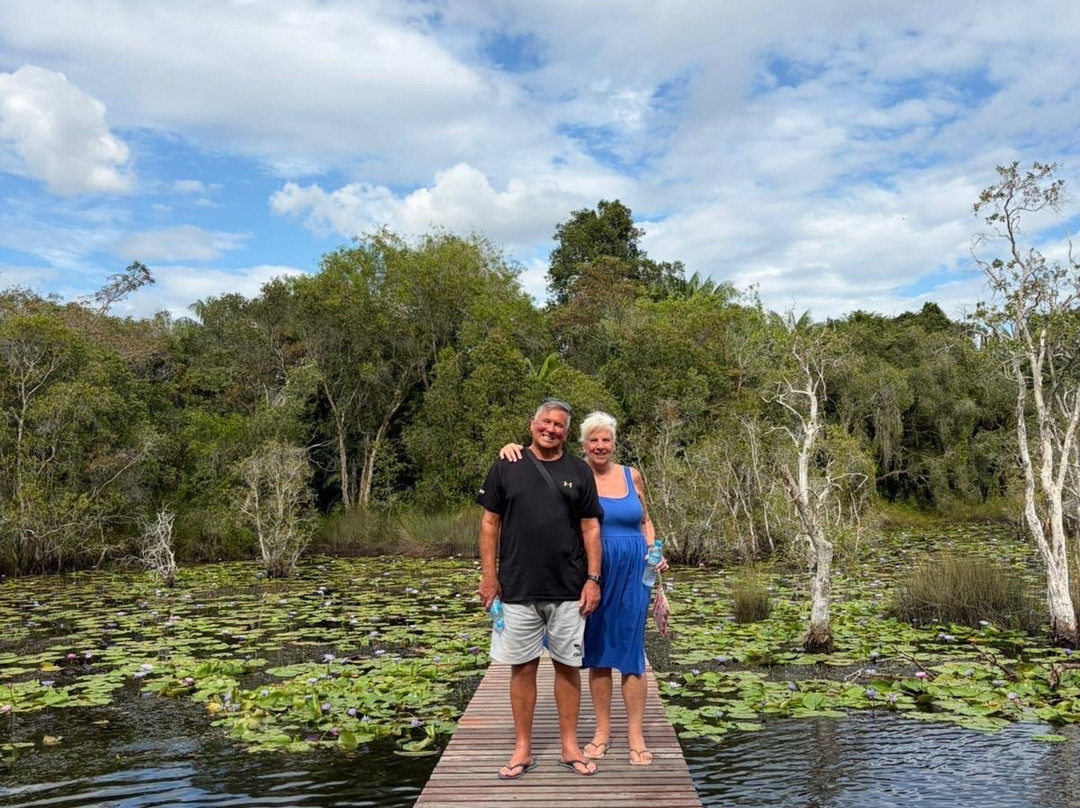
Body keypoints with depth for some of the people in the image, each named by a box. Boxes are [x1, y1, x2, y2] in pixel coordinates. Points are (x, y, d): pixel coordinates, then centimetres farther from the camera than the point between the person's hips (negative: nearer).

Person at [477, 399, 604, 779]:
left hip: (568, 590, 1)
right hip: (517, 589, -1)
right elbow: (489, 522, 3)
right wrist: (488, 574, -2)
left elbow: (590, 527, 5)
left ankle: (569, 746, 21)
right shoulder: (506, 467, 2)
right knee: (522, 666, 7)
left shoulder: (578, 471, 4)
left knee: (568, 665, 8)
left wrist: (593, 579, -1)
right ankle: (522, 749, 19)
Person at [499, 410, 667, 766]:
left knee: (631, 653, 4)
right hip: (594, 573, -1)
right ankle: (602, 730, 23)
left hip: (632, 573, 1)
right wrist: (513, 448, -25)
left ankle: (635, 735, 15)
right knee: (597, 653, 9)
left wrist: (655, 553, 1)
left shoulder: (632, 476, 5)